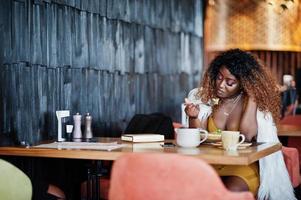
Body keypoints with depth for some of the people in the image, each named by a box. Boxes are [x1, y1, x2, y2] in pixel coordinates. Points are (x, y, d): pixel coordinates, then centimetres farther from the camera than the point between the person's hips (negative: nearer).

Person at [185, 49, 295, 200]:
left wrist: (252, 97, -18)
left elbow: (246, 136, -21)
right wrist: (194, 117, -16)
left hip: (243, 166, -2)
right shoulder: (206, 97, 4)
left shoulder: (256, 104, -4)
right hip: (210, 164, 2)